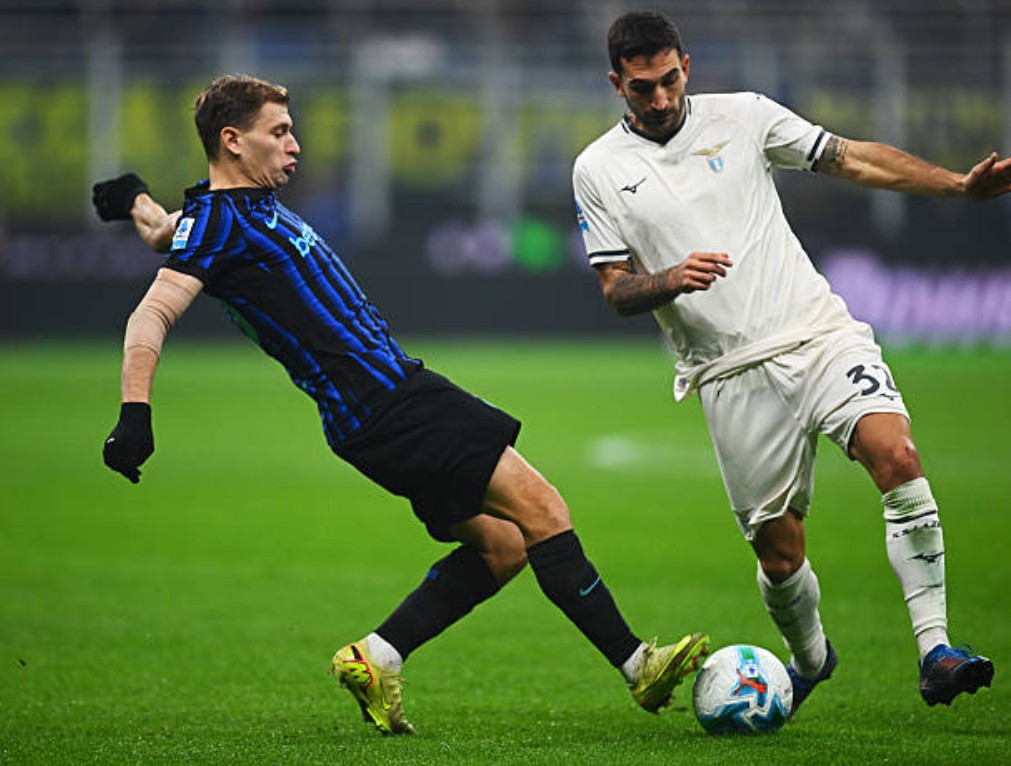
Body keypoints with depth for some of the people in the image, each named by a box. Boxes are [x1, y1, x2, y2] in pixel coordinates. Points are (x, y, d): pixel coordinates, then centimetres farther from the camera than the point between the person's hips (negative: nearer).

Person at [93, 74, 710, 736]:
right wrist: (135, 417, -33)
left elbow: (169, 234, 34)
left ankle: (375, 658, 9)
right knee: (540, 508, -11)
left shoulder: (249, 206, 16)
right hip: (384, 408, -10)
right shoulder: (216, 220, -11)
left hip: (401, 390, 10)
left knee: (503, 542, 8)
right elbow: (153, 316, -23)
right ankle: (637, 663, -9)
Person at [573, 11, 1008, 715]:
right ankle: (809, 660, 32)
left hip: (820, 332, 0)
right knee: (779, 555, 0)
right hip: (733, 374, 0)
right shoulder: (598, 171, 6)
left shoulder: (741, 115, 7)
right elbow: (616, 291, 6)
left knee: (897, 456, -25)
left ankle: (934, 651, -24)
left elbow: (853, 159, 9)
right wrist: (670, 281, -17)